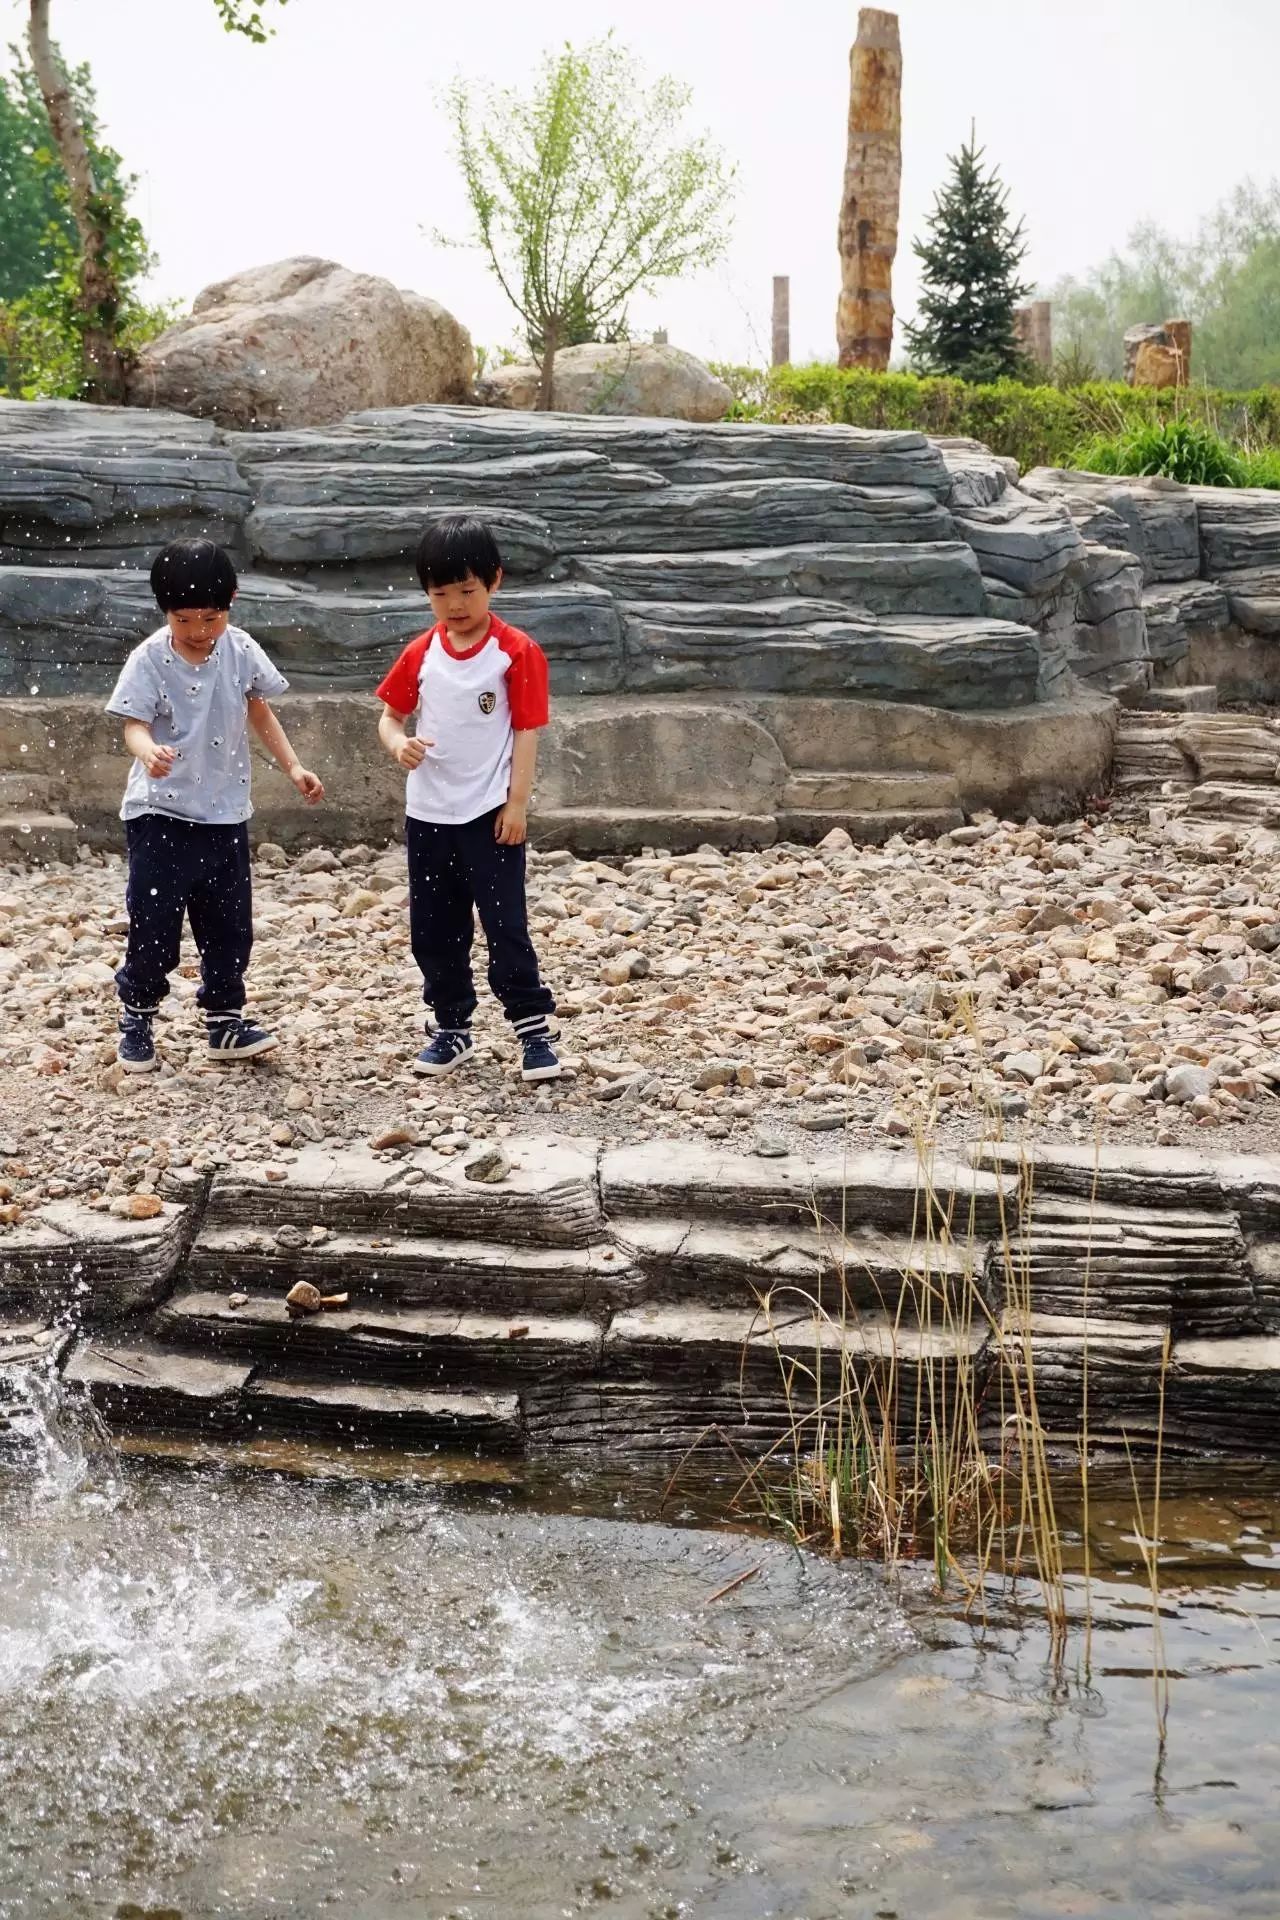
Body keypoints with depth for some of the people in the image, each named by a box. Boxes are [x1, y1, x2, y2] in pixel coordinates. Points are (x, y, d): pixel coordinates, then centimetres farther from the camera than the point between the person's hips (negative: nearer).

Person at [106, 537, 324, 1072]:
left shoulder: (240, 651, -1)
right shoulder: (150, 661, -13)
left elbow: (259, 712, 12)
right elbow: (134, 724, -20)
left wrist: (293, 768, 8)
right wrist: (148, 752, -43)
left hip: (225, 813, 4)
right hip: (160, 813, -4)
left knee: (229, 926, 9)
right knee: (155, 923, -1)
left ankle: (225, 1021, 21)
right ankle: (136, 1019, 17)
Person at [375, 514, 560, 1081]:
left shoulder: (517, 653, -8)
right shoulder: (421, 654, 4)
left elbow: (527, 731, -8)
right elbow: (390, 716, 9)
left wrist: (517, 803, -11)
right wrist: (399, 744, -14)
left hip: (490, 814, -5)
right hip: (427, 814, 5)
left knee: (506, 927, -4)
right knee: (434, 931, 11)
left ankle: (535, 1029, 4)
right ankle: (451, 1029, 23)